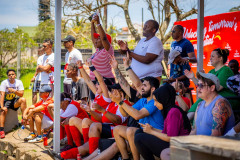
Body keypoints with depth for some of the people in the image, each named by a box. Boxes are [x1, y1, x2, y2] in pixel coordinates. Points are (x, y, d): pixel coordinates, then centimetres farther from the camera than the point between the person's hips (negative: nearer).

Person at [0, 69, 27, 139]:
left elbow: (21, 94, -10)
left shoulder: (19, 82, -3)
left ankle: (24, 119, -20)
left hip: (14, 101, 2)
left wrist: (14, 91, -29)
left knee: (23, 99, -26)